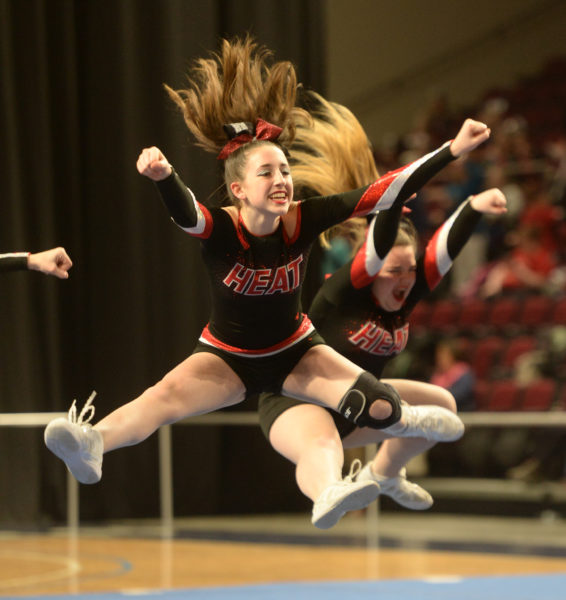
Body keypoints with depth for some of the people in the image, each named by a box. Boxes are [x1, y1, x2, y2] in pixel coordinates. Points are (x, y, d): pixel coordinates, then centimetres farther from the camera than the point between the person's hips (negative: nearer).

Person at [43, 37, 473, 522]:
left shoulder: (301, 221, -19)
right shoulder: (220, 228, -26)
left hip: (295, 351, 3)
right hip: (228, 356, -2)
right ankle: (93, 444, -53)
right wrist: (164, 178, -74)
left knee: (380, 409, -12)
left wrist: (452, 150, -24)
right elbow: (184, 212, -50)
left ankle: (406, 426, 25)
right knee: (165, 396, -31)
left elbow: (381, 194, -20)